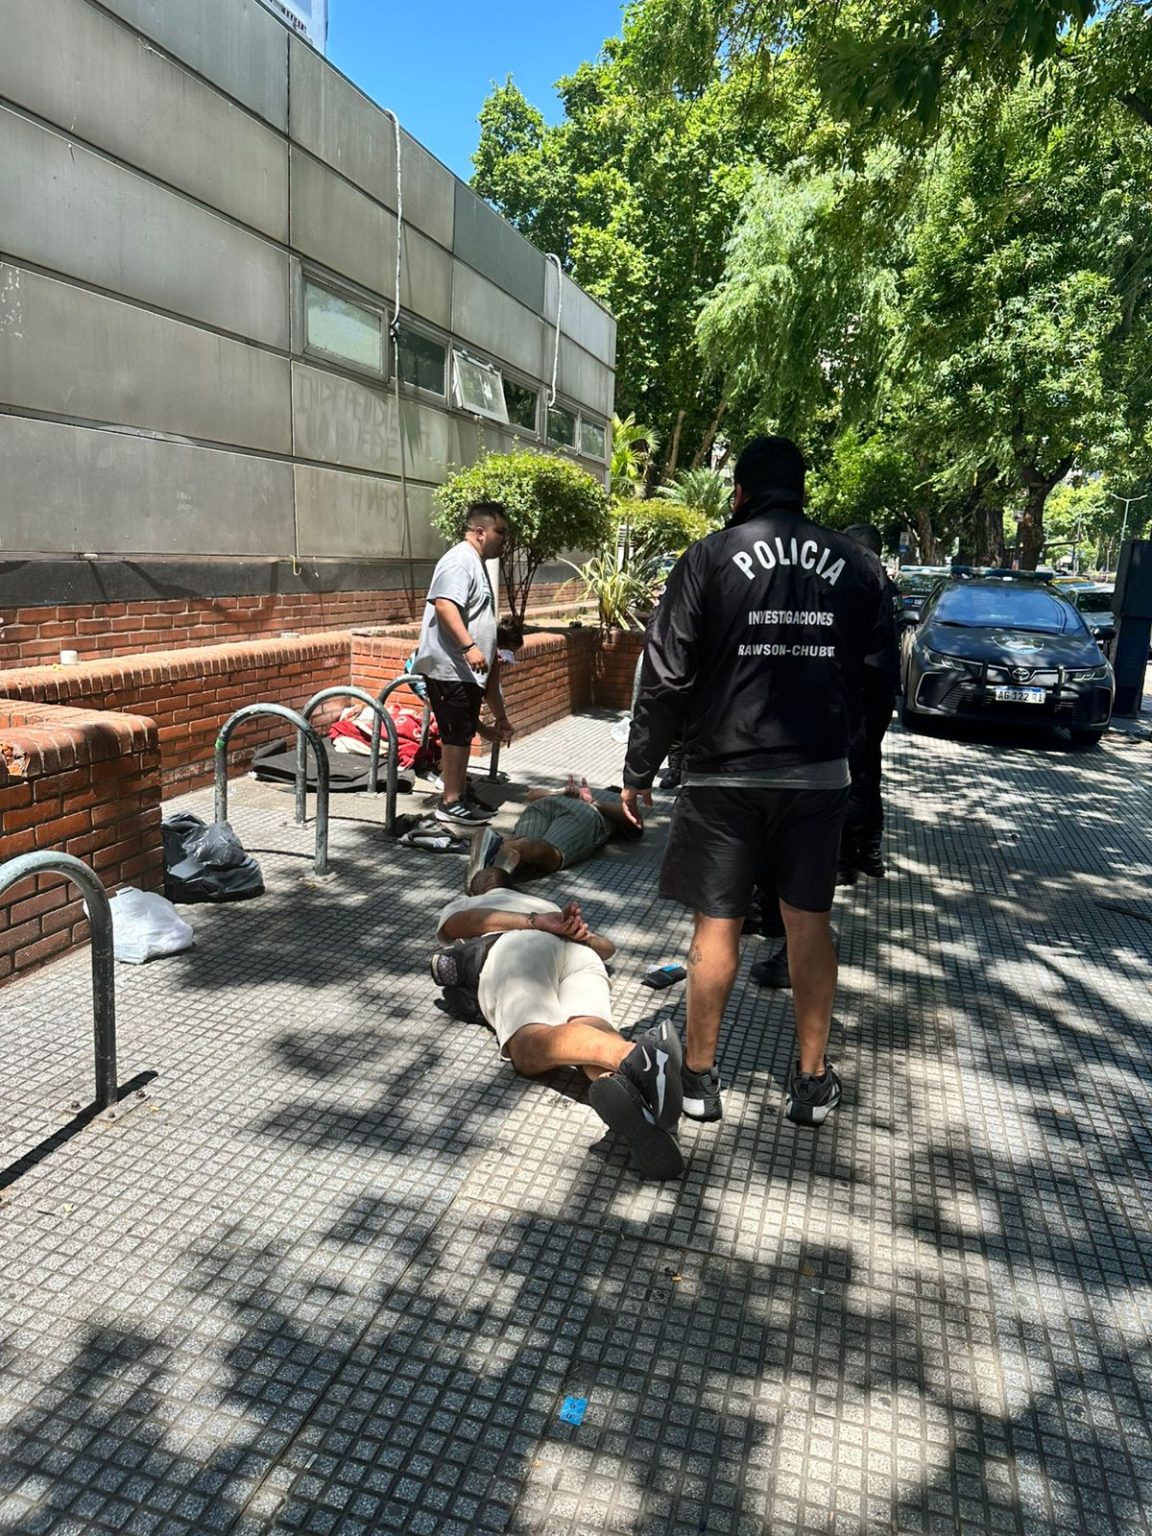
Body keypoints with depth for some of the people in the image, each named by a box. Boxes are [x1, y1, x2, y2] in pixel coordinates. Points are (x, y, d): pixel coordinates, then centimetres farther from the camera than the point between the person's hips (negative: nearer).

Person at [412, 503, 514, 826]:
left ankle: (461, 796, 22)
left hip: (467, 669, 10)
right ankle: (450, 803, -1)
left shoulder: (477, 564, 21)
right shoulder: (460, 560, -13)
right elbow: (444, 605, -27)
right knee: (457, 734, -7)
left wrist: (490, 654, 35)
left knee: (464, 734, 14)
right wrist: (468, 647, -33)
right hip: (451, 668, -10)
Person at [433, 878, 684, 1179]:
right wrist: (581, 935, 15)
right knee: (589, 1031, -23)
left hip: (519, 949, -4)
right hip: (579, 953, 4)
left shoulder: (461, 904, 37)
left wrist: (536, 923, 4)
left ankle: (633, 1055, -58)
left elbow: (455, 923, 11)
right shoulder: (546, 905, 47)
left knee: (530, 1048, -28)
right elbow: (607, 946, 38)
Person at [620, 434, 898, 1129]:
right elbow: (880, 673, 7)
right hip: (821, 776, 3)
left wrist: (638, 771, 0)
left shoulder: (709, 558, -5)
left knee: (718, 922, 7)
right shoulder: (856, 564, 4)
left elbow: (667, 677, -8)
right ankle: (813, 1078, 23)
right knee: (809, 919, 12)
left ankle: (700, 1075, 18)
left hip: (725, 775, -2)